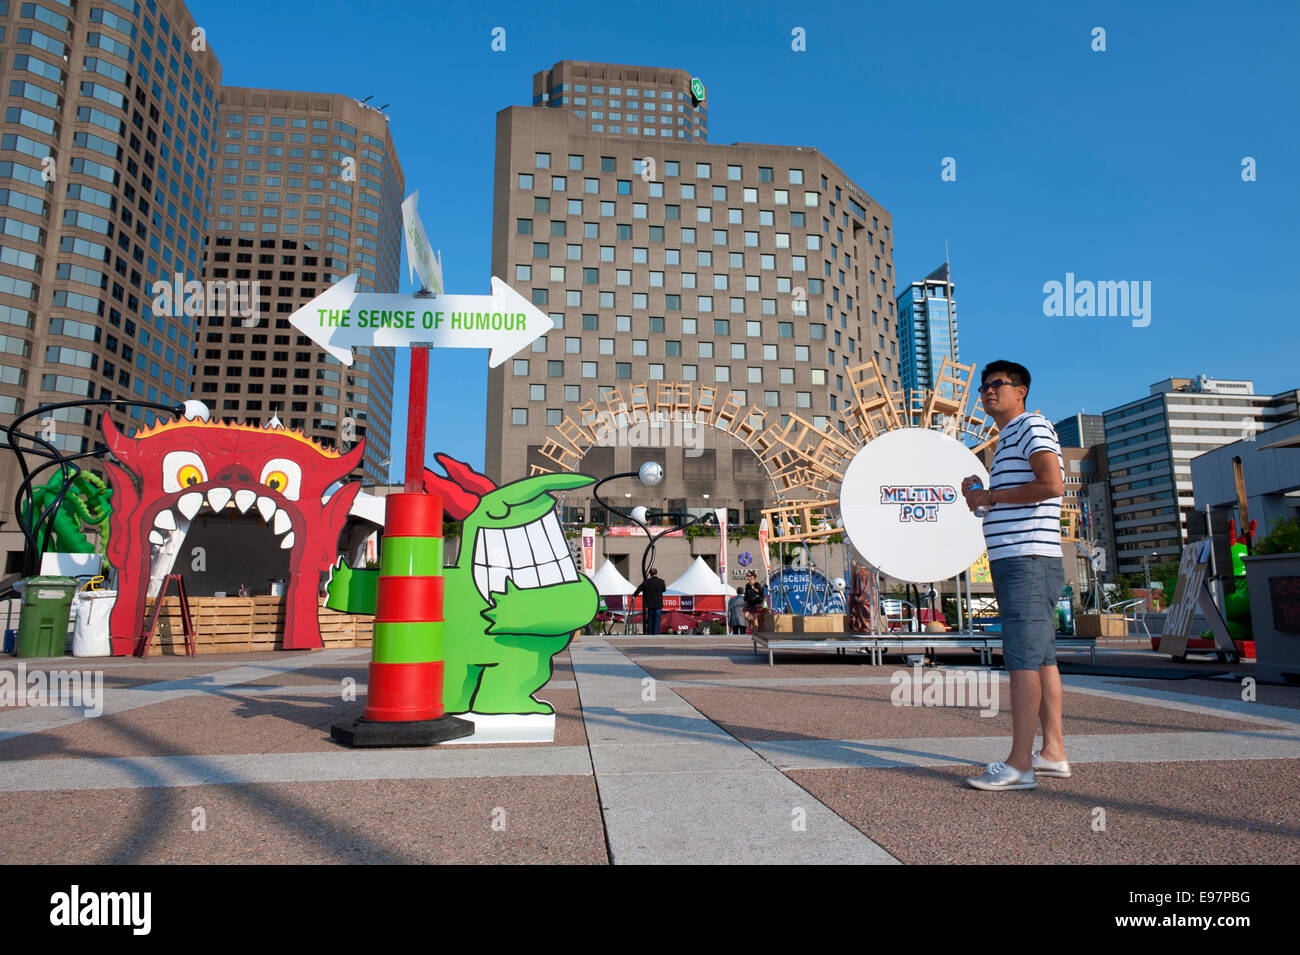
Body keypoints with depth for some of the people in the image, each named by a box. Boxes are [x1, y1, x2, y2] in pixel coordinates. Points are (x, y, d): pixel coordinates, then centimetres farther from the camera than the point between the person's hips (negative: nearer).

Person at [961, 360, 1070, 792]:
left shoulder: (1031, 425, -4)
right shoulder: (1007, 441, 25)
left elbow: (1052, 484, -20)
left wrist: (990, 496, -11)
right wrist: (981, 495, 11)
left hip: (1028, 558, -10)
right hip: (1015, 561, 10)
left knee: (1023, 657, -12)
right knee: (1041, 657, 11)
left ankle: (1019, 764, -11)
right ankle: (1053, 752, 17)